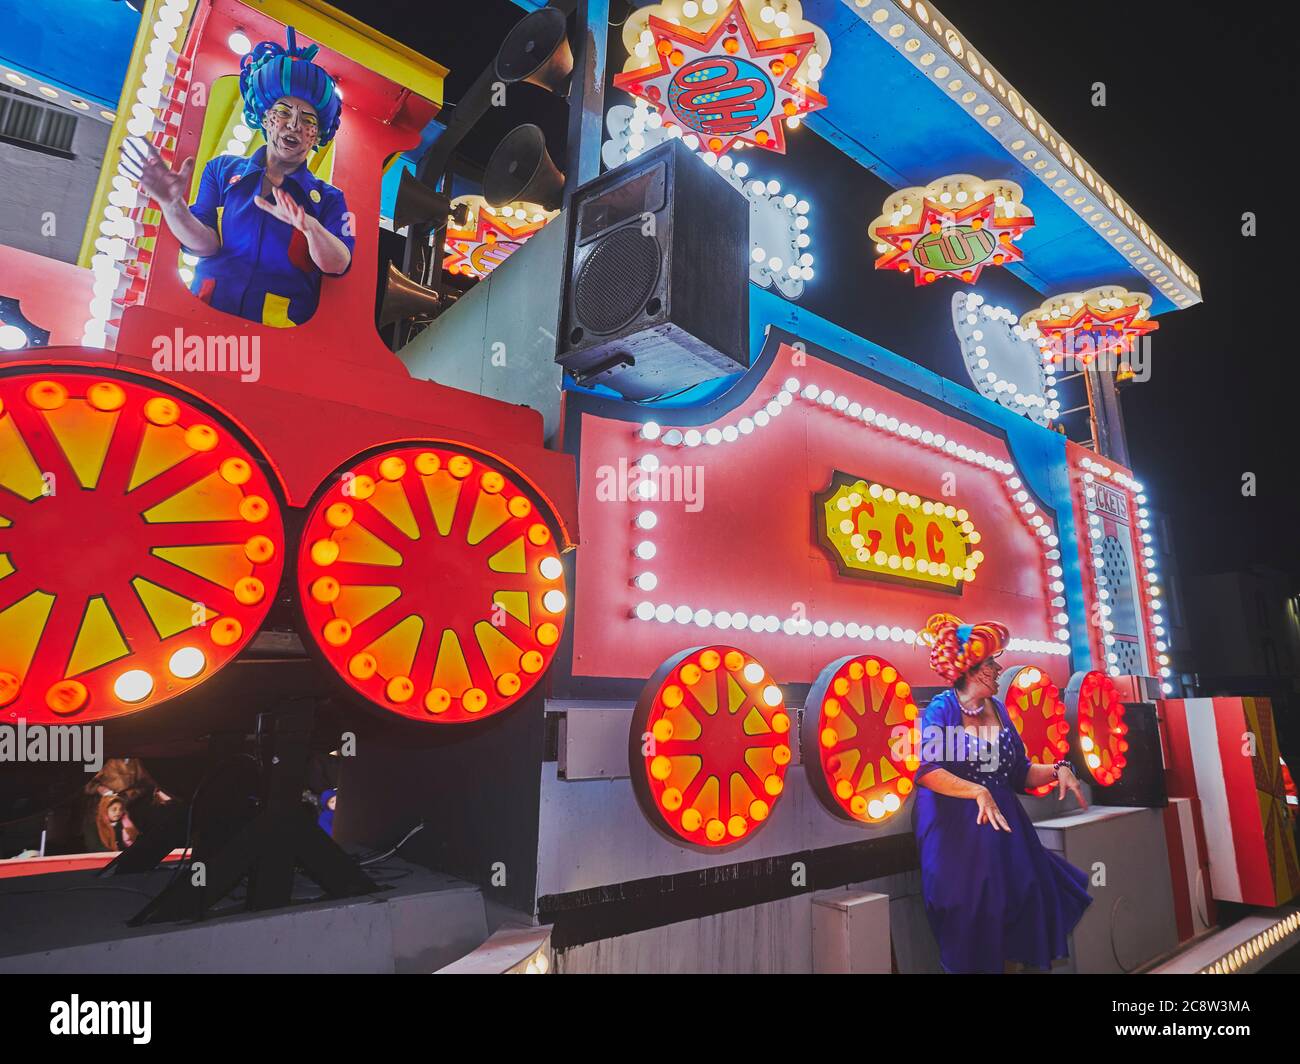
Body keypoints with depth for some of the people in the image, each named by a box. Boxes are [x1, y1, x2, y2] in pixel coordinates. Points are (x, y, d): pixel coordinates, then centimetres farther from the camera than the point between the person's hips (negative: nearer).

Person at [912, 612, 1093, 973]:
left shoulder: (997, 709, 8)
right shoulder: (941, 709, -11)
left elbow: (1020, 773, 12)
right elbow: (928, 772, -23)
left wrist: (1057, 770, -3)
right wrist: (978, 792, -33)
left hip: (1003, 825, 6)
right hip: (957, 832, -6)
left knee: (1018, 908, 5)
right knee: (970, 924, -2)